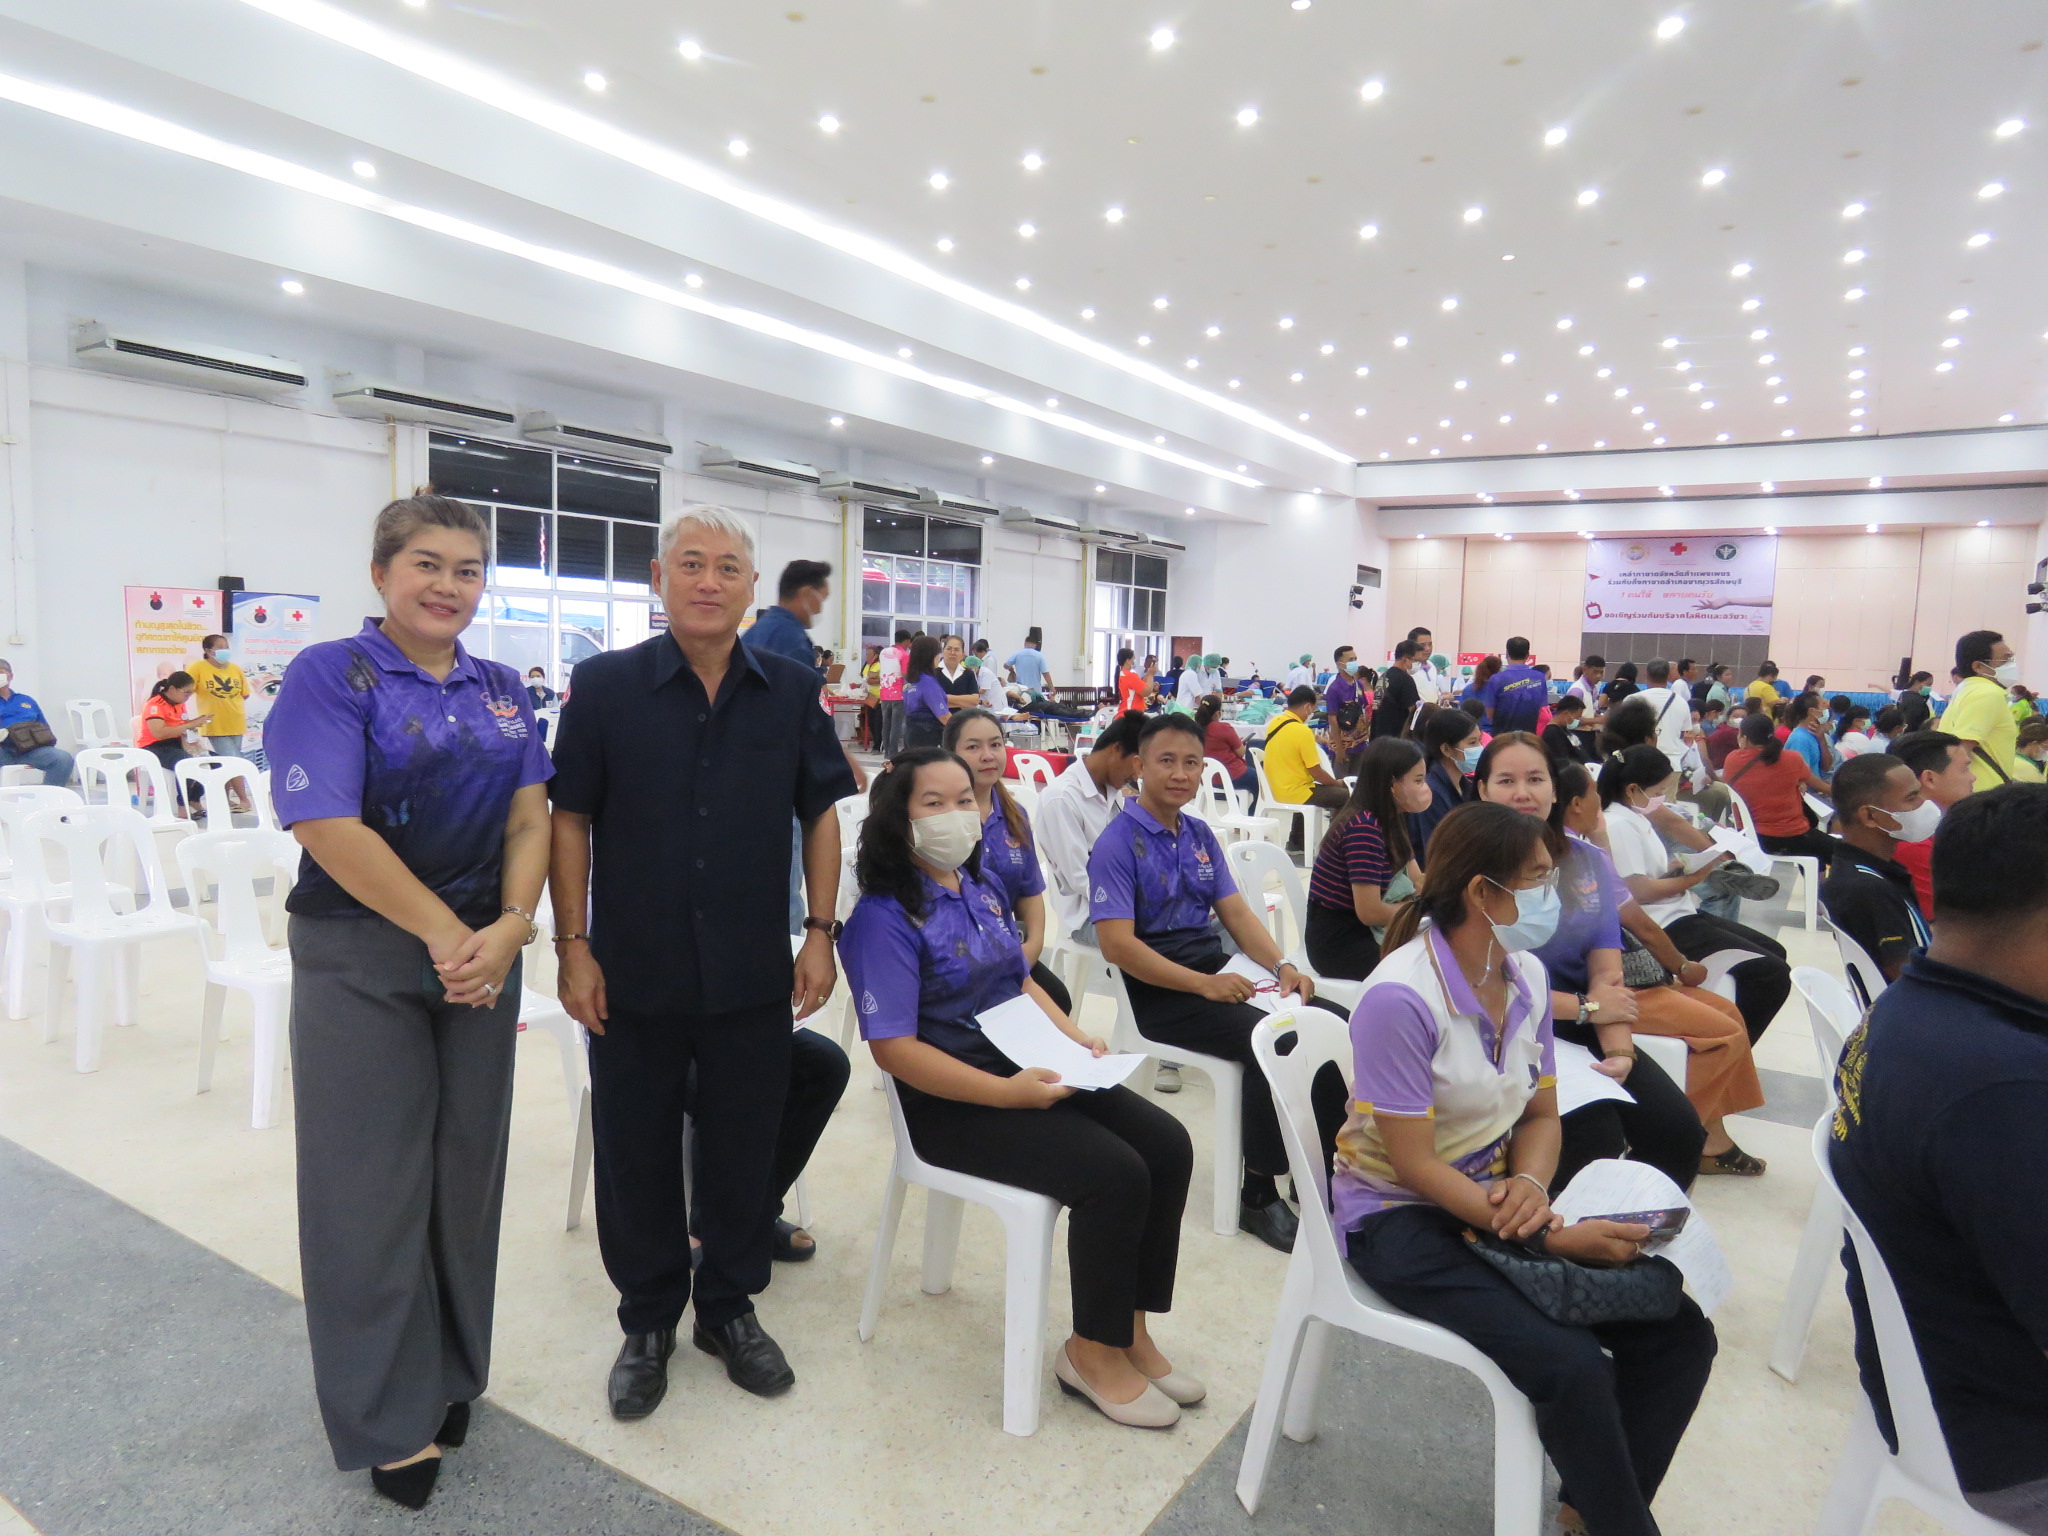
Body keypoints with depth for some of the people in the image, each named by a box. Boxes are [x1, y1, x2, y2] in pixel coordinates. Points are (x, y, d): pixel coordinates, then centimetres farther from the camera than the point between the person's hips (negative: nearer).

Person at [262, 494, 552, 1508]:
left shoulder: (500, 691, 9)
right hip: (361, 960, -4)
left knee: (467, 1169, 13)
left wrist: (508, 928, -12)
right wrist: (442, 931, -17)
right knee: (375, 1182, 5)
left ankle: (450, 1376, 33)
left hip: (483, 954, 5)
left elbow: (530, 820, 3)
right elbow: (328, 826, -16)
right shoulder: (330, 675, -6)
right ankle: (390, 1418, 24)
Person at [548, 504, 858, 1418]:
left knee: (744, 1145, 13)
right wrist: (573, 946, -6)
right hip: (634, 974, -1)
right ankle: (648, 1320, 34)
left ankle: (730, 1308, 35)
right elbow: (570, 819, -2)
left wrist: (820, 933, 0)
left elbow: (820, 815, 6)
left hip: (753, 975, 1)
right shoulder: (604, 686, -4)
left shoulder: (791, 691, 2)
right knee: (636, 1151, 13)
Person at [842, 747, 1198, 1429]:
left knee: (1168, 1144, -7)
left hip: (1030, 1072, 8)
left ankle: (1129, 1327, 9)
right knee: (1115, 1173, -22)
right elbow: (893, 1047, -20)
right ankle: (1091, 1352, 1)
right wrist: (1007, 1093, -24)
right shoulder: (886, 917, -15)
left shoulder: (980, 887, 10)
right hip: (952, 1101, -8)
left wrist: (1075, 1037, 2)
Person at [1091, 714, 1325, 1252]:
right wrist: (1205, 984, -23)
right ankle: (1258, 1195, -10)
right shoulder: (1117, 843, -9)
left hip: (1218, 972, 7)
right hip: (1157, 991, -7)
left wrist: (1282, 966, -7)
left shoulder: (1201, 835, 14)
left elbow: (1236, 912, 11)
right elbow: (1117, 945, -17)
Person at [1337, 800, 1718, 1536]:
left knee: (1680, 1334, -4)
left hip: (1500, 1199, 7)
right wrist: (1555, 1236, -22)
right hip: (1399, 1218, -7)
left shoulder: (1527, 976, -1)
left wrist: (1531, 1186, -15)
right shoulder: (1400, 997, -25)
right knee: (1572, 1365, -23)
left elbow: (1541, 1115, 7)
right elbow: (1414, 1165, -21)